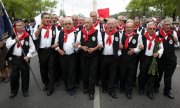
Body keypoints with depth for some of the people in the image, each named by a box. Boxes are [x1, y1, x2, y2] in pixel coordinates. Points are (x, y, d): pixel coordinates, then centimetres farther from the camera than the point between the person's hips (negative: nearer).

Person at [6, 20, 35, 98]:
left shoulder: (27, 36, -4)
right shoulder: (12, 36, 6)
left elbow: (32, 47, -4)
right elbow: (7, 46, -2)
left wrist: (28, 56, -13)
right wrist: (14, 40, -14)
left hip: (24, 58, -2)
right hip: (15, 58, 2)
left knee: (25, 75, 8)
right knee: (13, 76, 6)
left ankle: (25, 90, 26)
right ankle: (14, 91, 25)